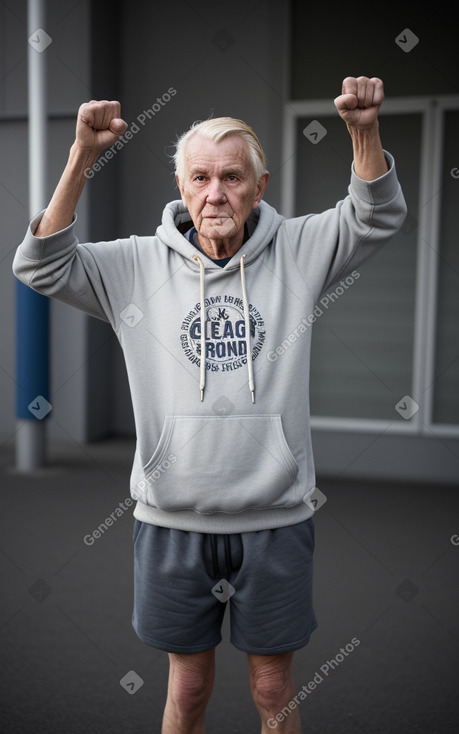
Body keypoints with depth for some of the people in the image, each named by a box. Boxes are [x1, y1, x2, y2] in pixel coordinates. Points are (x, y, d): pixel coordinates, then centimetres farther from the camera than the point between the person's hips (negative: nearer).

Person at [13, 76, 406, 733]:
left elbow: (378, 216, -6)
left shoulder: (294, 253, 1)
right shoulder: (137, 266, 0)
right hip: (173, 518, 0)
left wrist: (365, 129, -23)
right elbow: (40, 267, -6)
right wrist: (83, 157, -17)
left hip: (277, 516, 0)